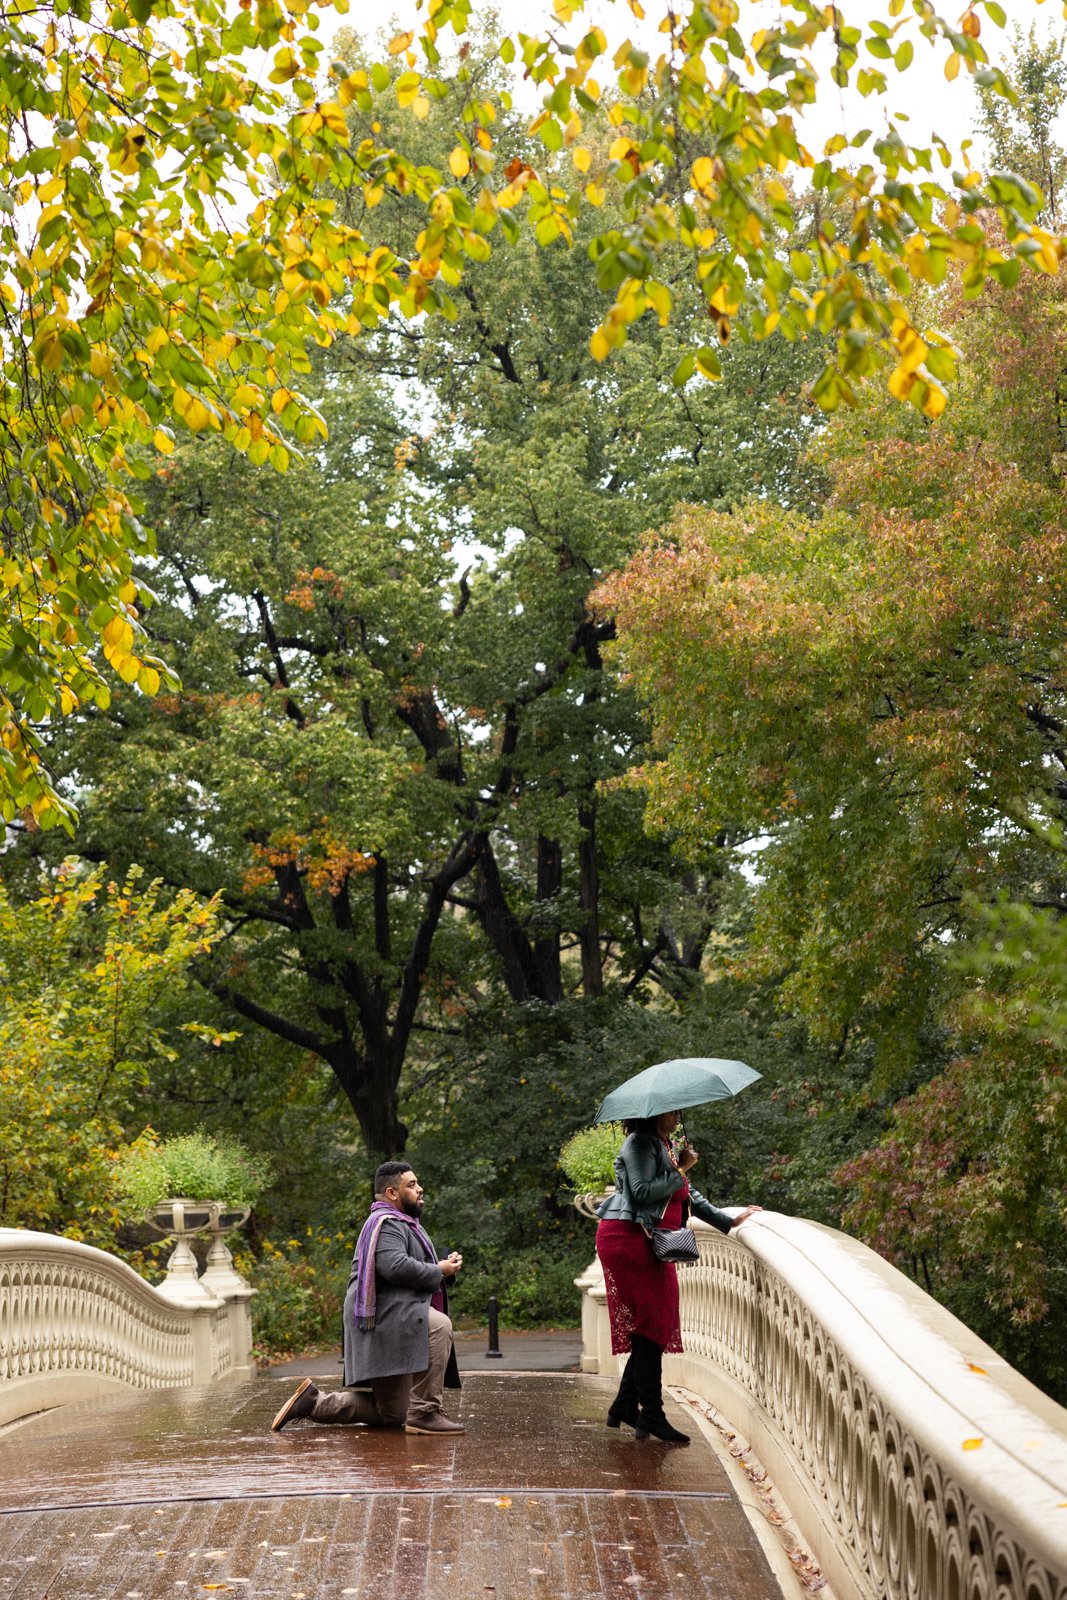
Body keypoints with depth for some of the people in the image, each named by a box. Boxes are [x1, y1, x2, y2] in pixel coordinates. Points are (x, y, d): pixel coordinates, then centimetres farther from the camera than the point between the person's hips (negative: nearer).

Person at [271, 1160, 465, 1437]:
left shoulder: (402, 1224, 22)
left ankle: (314, 1401, 18)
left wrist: (446, 1266, 6)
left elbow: (412, 1268, 25)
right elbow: (397, 1266, -27)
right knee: (439, 1326, -34)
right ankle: (424, 1414, -27)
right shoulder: (386, 1224, -11)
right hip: (382, 1316, -10)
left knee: (392, 1415, 12)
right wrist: (439, 1272, -15)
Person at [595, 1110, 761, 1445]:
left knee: (651, 1328, 7)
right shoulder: (641, 1144, -9)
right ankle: (651, 1415, -11)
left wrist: (729, 1221, 22)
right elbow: (643, 1191, -21)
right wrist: (681, 1169, -13)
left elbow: (688, 1196, 25)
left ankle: (624, 1407, 15)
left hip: (651, 1243, 10)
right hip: (627, 1238, -10)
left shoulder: (664, 1147, 20)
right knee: (651, 1323, -12)